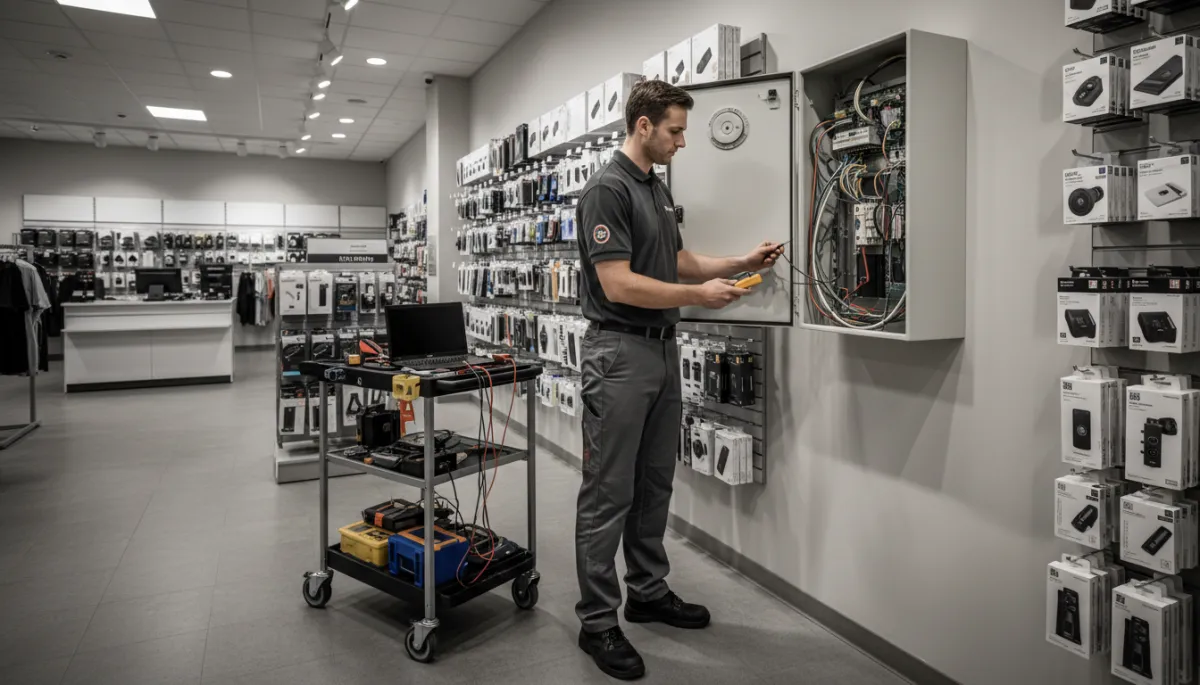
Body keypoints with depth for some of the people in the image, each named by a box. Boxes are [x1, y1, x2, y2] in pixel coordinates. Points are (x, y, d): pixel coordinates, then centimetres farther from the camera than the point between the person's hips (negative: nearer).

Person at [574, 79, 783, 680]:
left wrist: (740, 263, 8)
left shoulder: (658, 189, 15)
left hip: (663, 349, 10)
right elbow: (618, 285, -22)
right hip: (619, 353, -9)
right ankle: (597, 621, 12)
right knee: (609, 492, -1)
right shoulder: (607, 189, -15)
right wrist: (699, 295, -15)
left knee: (654, 485, 16)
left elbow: (677, 260, 21)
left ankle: (649, 592, 31)